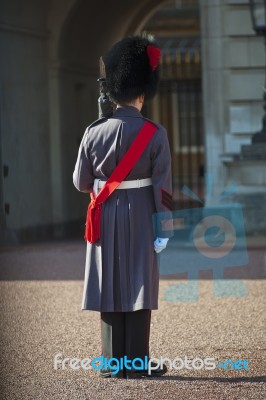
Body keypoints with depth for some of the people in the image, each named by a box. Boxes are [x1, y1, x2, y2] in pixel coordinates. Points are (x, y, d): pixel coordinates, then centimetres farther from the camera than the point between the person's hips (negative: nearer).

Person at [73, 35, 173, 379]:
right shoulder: (155, 134, -9)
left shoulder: (94, 132, -2)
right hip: (140, 218, -2)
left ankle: (112, 362, 10)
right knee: (138, 287, 3)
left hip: (106, 218, 3)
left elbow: (81, 181, 5)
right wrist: (163, 227, -5)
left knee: (109, 286, 8)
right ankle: (136, 361, 5)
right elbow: (162, 185, -10)